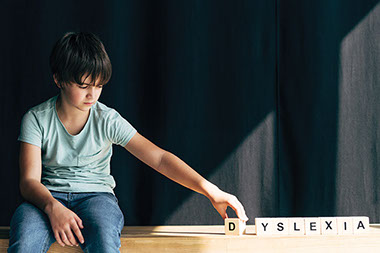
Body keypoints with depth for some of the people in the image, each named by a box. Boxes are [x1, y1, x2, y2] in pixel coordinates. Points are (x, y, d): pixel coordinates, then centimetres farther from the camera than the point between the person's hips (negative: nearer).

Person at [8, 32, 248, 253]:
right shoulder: (37, 119, -1)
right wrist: (52, 207, -31)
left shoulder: (107, 120, -1)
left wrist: (210, 190, -18)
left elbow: (159, 158, -7)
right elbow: (29, 180, -7)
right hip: (48, 197, 0)